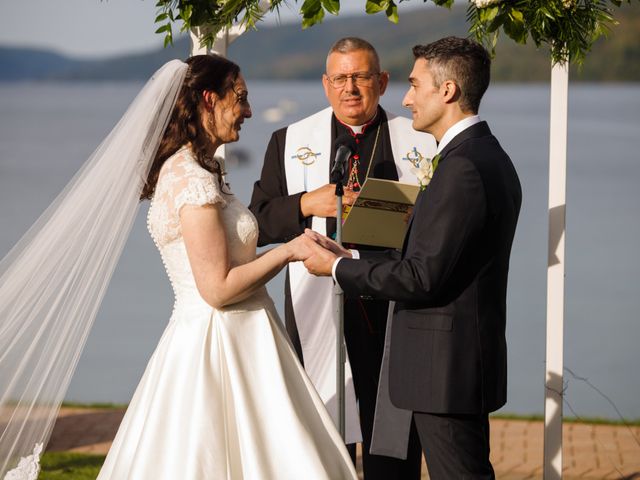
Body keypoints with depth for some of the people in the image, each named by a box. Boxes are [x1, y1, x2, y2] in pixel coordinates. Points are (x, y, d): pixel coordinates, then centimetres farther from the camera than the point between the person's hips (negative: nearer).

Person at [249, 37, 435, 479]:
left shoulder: (419, 141, 8)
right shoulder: (290, 141, 9)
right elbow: (259, 223, 5)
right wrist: (307, 204, -12)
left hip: (396, 312, 0)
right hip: (321, 313, 0)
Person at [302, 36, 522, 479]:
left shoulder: (464, 168, -20)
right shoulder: (488, 156, 13)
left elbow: (424, 277, -22)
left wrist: (339, 268, -10)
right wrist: (354, 260, 11)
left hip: (447, 367, -10)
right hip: (468, 359, 10)